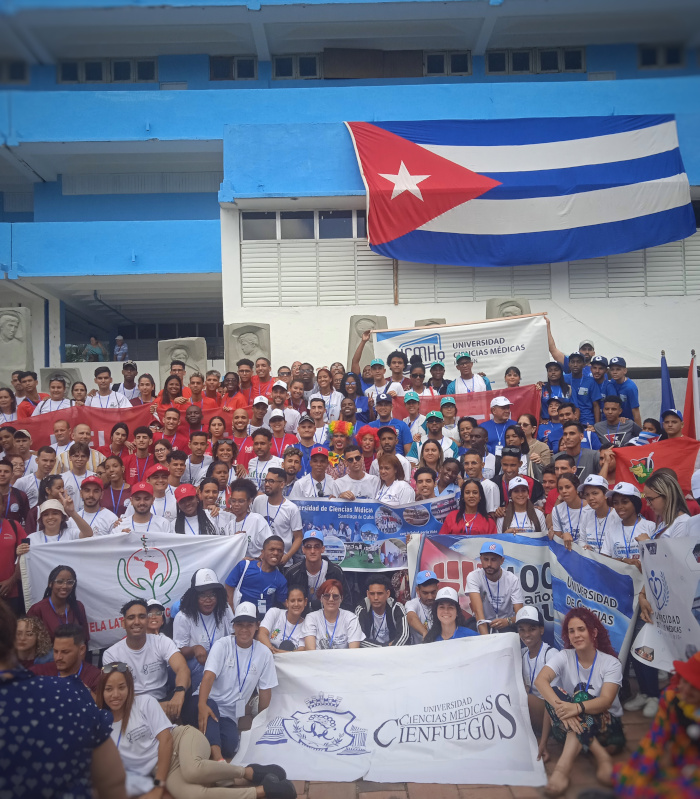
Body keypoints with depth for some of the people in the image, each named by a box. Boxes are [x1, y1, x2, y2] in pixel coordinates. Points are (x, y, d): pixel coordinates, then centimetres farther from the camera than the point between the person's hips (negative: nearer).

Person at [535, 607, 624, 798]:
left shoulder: (611, 663, -8)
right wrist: (560, 708, -40)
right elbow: (540, 680, -22)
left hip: (605, 726, -2)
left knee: (580, 695, -32)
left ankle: (564, 765, -44)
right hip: (569, 729, 3)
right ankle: (600, 756, -32)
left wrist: (578, 708, -46)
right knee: (554, 694, -28)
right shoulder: (564, 657, -3)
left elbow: (606, 701, -26)